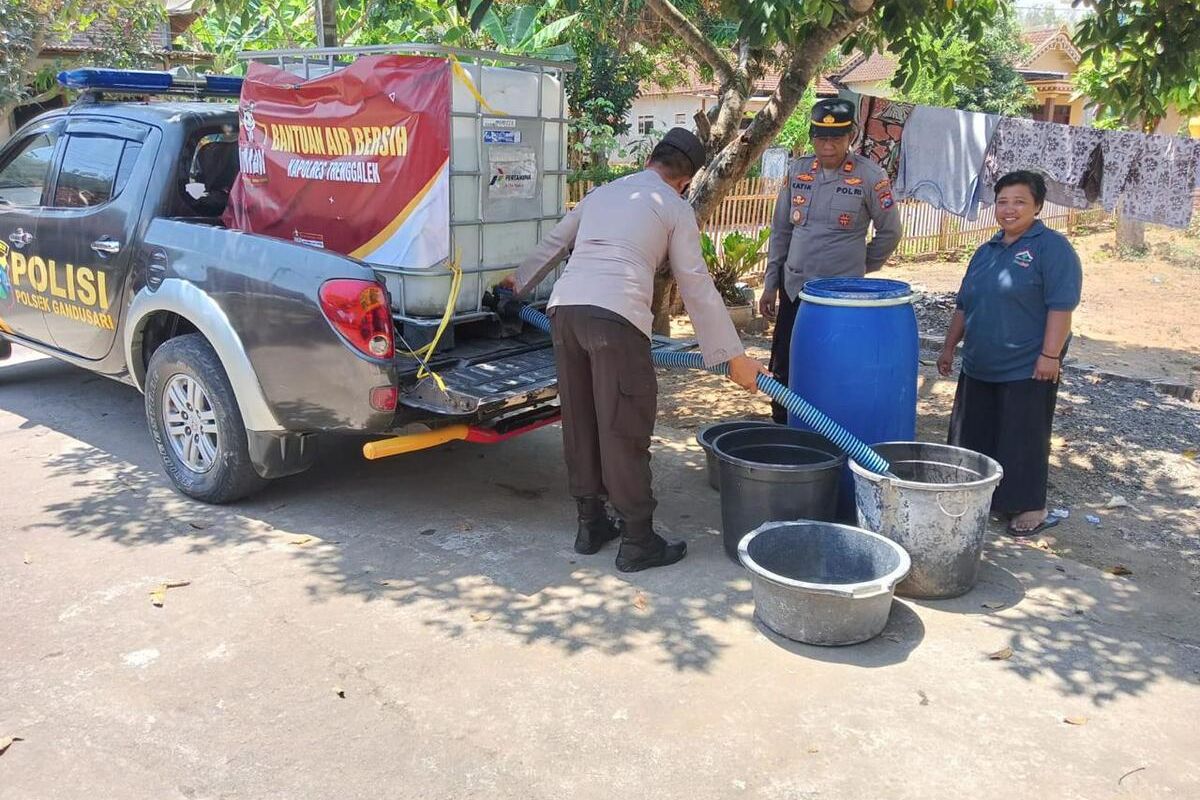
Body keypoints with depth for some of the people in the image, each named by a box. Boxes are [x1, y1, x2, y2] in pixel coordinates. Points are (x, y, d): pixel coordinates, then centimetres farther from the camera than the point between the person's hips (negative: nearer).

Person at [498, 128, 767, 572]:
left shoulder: (604, 192, 27)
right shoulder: (675, 207, 11)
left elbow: (554, 242, 37)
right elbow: (696, 288, 6)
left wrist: (520, 281, 54)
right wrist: (733, 356, 9)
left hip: (565, 307, 6)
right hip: (615, 316, -6)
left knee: (580, 423, 15)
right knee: (624, 431, 0)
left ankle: (591, 525, 25)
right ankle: (638, 542, 8)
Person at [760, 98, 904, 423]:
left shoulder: (871, 177, -7)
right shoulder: (797, 170, 5)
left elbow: (890, 232, 4)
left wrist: (861, 269, 11)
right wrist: (770, 283, 10)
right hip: (794, 288, 4)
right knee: (783, 370, 9)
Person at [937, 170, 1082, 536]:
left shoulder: (1052, 247, -8)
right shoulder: (987, 251, 14)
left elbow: (1061, 306, -16)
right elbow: (964, 306, 19)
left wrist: (1050, 354, -20)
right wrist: (950, 346, 17)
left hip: (1028, 369, -7)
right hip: (978, 368, 7)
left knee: (1024, 439, 1)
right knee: (974, 436, 12)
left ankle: (1031, 509, 14)